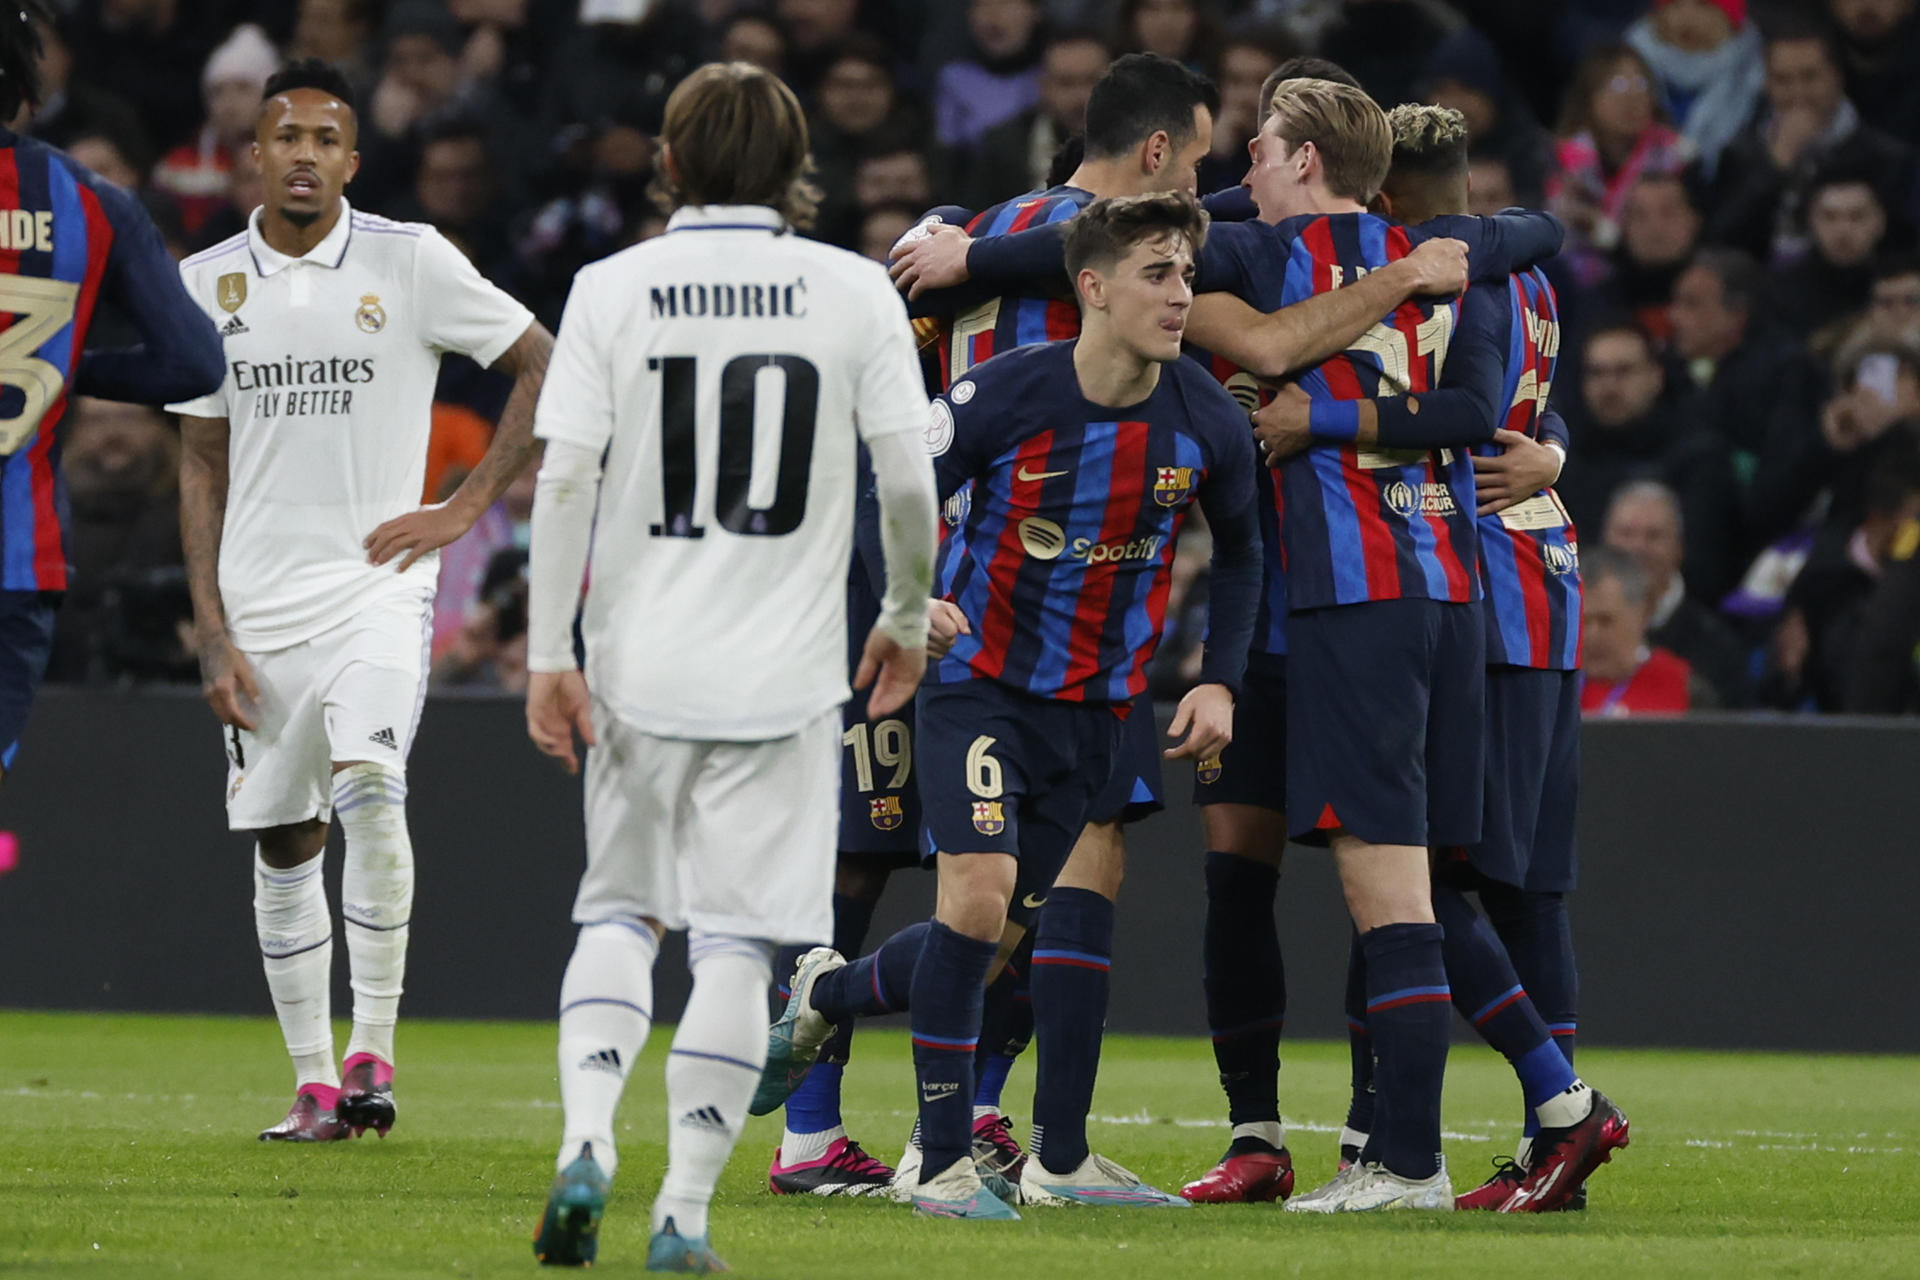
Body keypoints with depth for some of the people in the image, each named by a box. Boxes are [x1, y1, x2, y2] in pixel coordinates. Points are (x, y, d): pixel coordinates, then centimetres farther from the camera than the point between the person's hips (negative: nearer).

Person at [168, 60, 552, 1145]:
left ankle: (373, 1050, -16)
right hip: (261, 598, 3)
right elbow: (202, 467, 11)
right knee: (282, 845, 5)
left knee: (369, 787, -24)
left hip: (377, 581, -3)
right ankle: (315, 1086, 14)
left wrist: (466, 509, -3)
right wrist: (212, 632, 3)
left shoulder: (409, 262, -1)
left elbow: (548, 367, 3)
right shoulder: (209, 284, 7)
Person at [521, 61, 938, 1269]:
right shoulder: (855, 291, -1)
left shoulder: (613, 289, 0)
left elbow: (566, 477, -5)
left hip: (640, 663, 1)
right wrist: (908, 619, 15)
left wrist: (550, 654, -1)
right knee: (737, 940, 2)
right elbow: (910, 481, -2)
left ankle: (589, 1135, -5)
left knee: (621, 911, 16)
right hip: (785, 670, -1)